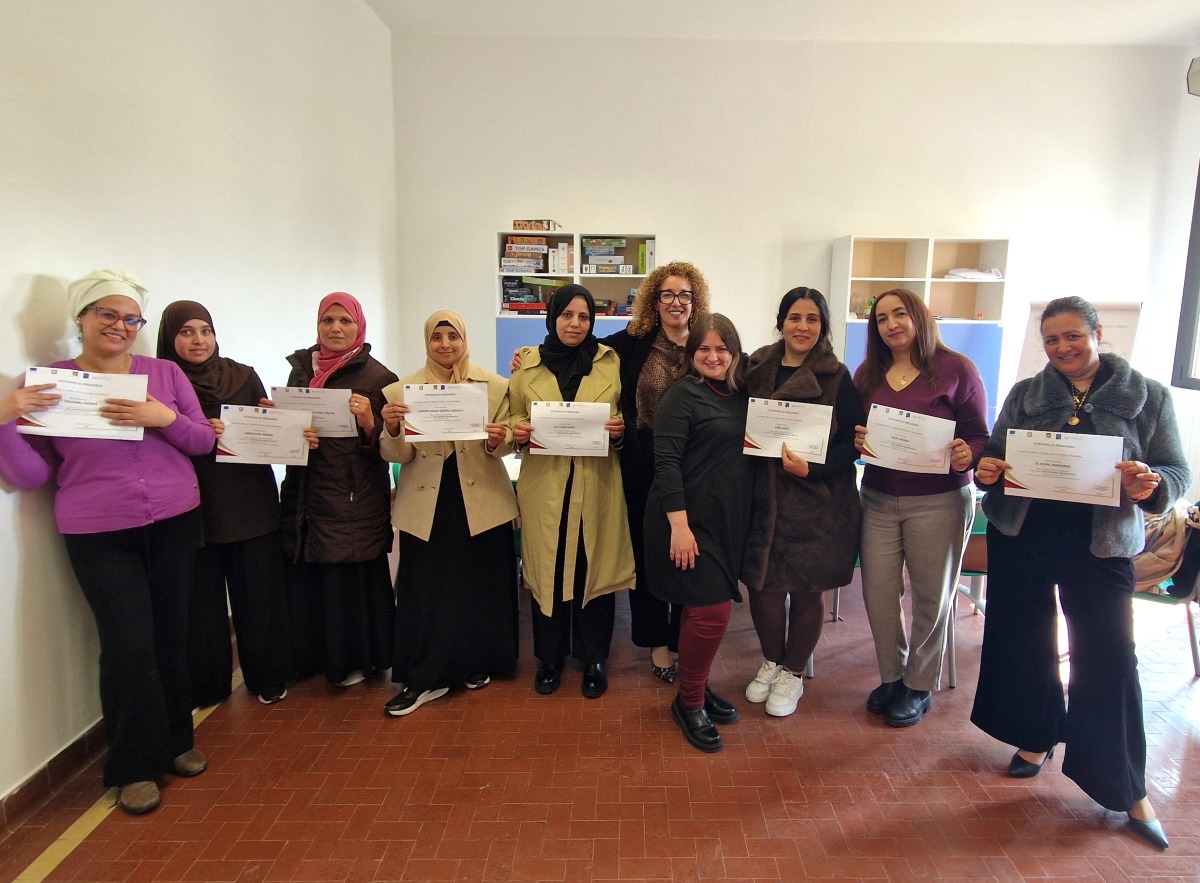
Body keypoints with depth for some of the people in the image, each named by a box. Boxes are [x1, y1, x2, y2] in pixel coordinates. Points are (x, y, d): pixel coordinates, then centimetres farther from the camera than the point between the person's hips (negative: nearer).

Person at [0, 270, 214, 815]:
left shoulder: (165, 374, 3)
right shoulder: (48, 383, -1)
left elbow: (203, 441, 2)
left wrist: (165, 418, -17)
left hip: (174, 525, 2)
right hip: (99, 537, -2)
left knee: (171, 636, 8)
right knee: (129, 646, -4)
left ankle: (175, 742, 29)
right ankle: (135, 767, 15)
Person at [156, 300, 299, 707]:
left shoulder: (244, 377, 4)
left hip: (251, 503, 1)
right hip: (193, 508, -1)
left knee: (258, 594, 7)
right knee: (201, 598, 7)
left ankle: (267, 677, 23)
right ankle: (206, 685, 24)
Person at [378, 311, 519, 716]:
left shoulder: (494, 385, 1)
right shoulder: (402, 390, 3)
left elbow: (503, 445, 0)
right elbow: (398, 456, -1)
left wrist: (497, 440, -23)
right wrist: (392, 430, -22)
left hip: (481, 503, 0)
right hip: (425, 505, 0)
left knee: (481, 587, 10)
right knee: (424, 591, 4)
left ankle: (478, 664, 31)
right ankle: (423, 679, 19)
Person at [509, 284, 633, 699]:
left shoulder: (611, 362, 3)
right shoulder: (527, 364, 5)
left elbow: (627, 417, 9)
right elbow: (514, 419, 11)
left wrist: (619, 430, -13)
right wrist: (517, 432, -11)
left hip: (596, 484, 0)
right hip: (544, 485, 1)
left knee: (594, 568, 6)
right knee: (546, 570, 8)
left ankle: (594, 659, 24)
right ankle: (550, 656, 27)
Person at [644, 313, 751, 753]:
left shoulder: (740, 394, 11)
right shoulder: (682, 395, -10)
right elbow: (666, 462, -17)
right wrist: (679, 526, -22)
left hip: (728, 520, 7)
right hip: (690, 520, -7)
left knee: (709, 608, 15)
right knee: (711, 610, -6)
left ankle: (697, 688, 32)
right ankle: (688, 702, 13)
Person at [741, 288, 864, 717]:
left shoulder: (836, 377, -4)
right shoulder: (757, 369, 5)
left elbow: (851, 443, -8)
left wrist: (811, 468, -22)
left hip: (817, 502, -2)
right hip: (763, 499, 3)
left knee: (807, 590, 8)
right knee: (763, 585, 6)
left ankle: (792, 674, 30)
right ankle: (771, 662, 33)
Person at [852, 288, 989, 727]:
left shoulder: (956, 369, -5)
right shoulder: (868, 374, 7)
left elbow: (979, 437, -4)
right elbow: (852, 430, 11)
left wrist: (967, 455, -25)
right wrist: (857, 441, -11)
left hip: (938, 501, -3)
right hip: (879, 497, 4)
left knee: (931, 596, 8)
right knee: (877, 590, 4)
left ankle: (919, 686, 28)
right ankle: (892, 677, 27)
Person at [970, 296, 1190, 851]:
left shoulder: (1147, 396, 1)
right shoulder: (1025, 394, 6)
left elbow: (1178, 474, -1)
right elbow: (995, 455, 10)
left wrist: (1151, 484, -23)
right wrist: (986, 469, -13)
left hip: (1100, 546, -2)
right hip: (1019, 539, 3)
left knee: (1109, 659, -1)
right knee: (1025, 643, 13)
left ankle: (1127, 791, 16)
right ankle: (1035, 738, 36)